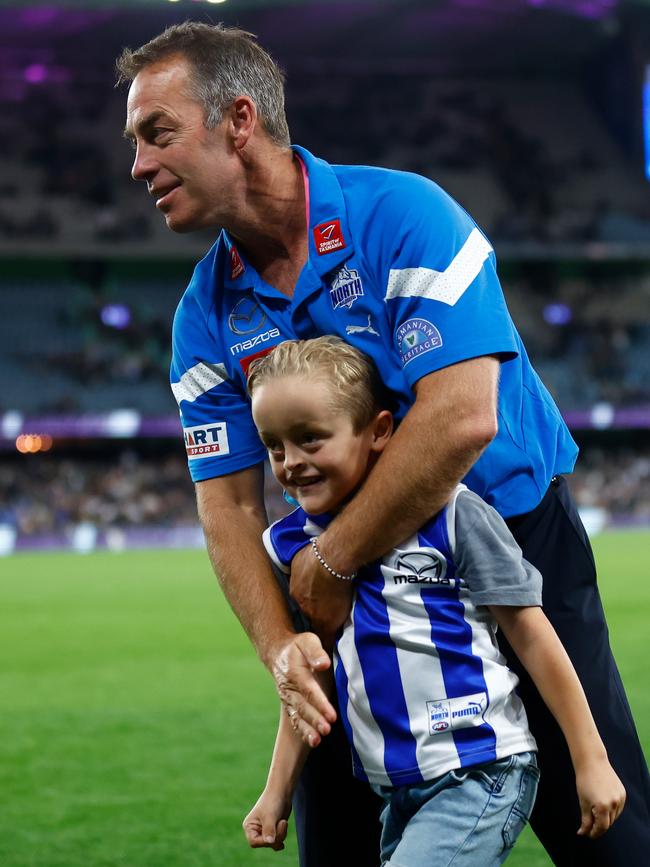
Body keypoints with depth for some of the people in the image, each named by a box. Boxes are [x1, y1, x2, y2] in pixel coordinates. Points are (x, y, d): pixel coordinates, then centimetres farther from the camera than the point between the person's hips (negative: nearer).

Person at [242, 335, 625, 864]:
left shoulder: (449, 514, -10)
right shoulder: (289, 545, 7)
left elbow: (532, 636, -5)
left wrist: (591, 761, -4)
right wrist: (278, 791, 15)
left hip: (479, 774, -6)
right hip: (397, 791, 7)